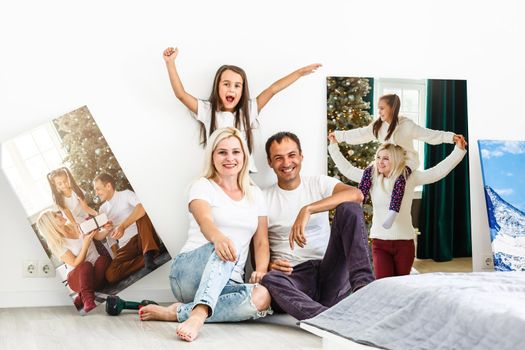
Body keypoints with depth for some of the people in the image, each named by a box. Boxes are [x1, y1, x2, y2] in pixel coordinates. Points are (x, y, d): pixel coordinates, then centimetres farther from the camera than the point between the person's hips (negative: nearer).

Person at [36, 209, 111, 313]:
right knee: (86, 266, -35)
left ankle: (81, 298, -25)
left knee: (103, 259, -28)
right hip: (79, 276, -4)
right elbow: (76, 264, -17)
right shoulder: (57, 243, -10)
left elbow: (99, 236, 12)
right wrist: (86, 244, -29)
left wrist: (106, 229, -10)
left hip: (98, 271, 5)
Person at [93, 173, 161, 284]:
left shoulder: (125, 194, 2)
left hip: (142, 238, -3)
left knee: (142, 213, -31)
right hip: (126, 246, 4)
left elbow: (142, 207, -22)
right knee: (110, 275, -24)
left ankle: (148, 254, -32)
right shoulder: (103, 209, 18)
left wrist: (123, 226, -31)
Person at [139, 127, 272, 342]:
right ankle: (199, 314, -53)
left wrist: (261, 271, -13)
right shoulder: (203, 187, 2)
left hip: (228, 283, 4)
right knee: (227, 246, -37)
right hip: (188, 273, -4)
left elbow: (261, 242, 10)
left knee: (262, 297, -32)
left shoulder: (254, 194, 16)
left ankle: (177, 312, -30)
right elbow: (204, 222, -20)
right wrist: (218, 237, -46)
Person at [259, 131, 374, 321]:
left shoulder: (319, 183, 9)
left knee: (349, 209, -18)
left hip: (329, 270, 1)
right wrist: (268, 265, -18)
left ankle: (363, 286, -31)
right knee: (269, 280, -37)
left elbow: (356, 195, -14)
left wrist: (307, 210, -24)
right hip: (294, 275, -1)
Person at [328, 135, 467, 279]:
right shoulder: (372, 178, 4)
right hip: (380, 241, 1)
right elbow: (346, 169, 14)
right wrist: (334, 145, 17)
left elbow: (439, 171, -3)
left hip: (404, 241, -1)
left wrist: (459, 149, -8)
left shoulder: (409, 178, -2)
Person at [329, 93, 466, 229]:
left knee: (400, 177, -36)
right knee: (368, 172, -18)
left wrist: (451, 137, -25)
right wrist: (339, 135, 8)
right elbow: (360, 134, 7)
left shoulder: (407, 125, -14)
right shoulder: (377, 126, 2)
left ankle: (392, 213, -45)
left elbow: (428, 134, -16)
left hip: (406, 162, -5)